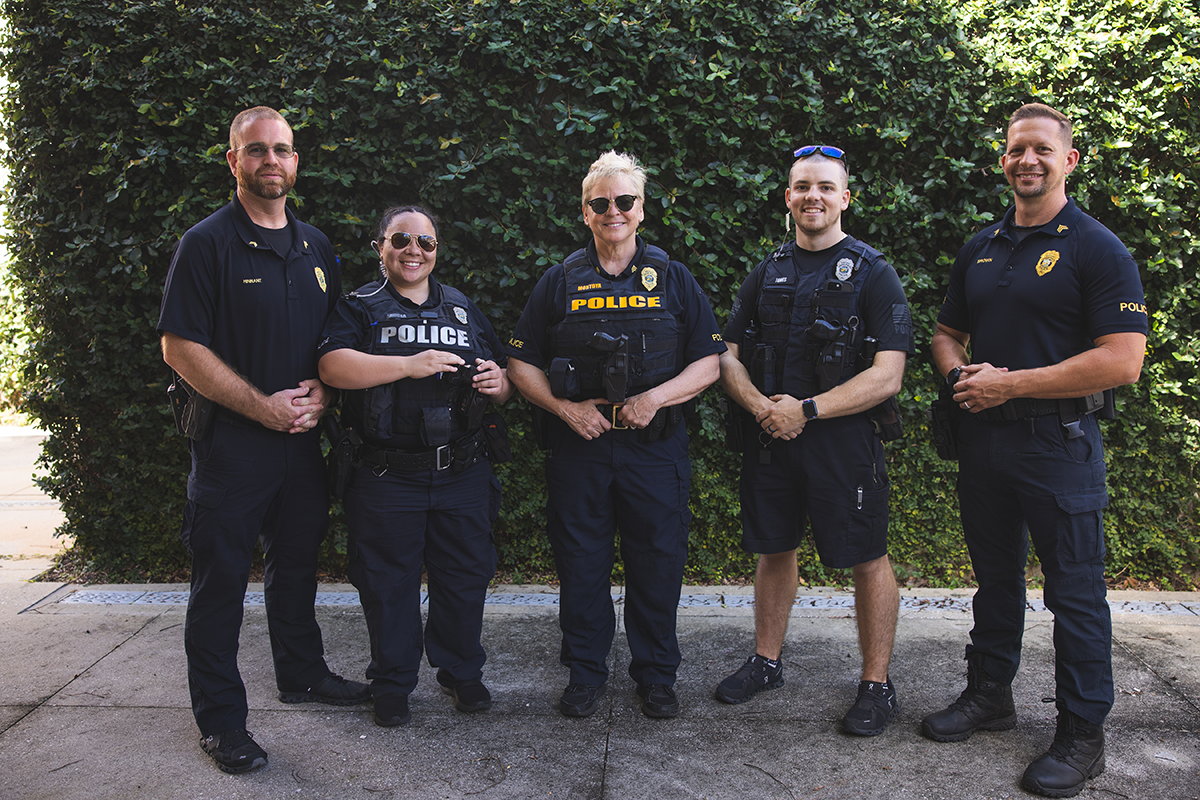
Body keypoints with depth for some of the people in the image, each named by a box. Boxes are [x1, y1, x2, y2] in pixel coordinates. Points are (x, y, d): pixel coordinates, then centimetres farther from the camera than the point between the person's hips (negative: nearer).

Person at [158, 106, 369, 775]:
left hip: (303, 437, 6)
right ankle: (221, 718, 15)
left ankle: (303, 674, 36)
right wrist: (263, 406, -16)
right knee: (221, 579, 2)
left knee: (298, 562, 18)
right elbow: (180, 346, -12)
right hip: (231, 439, -5)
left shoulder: (316, 246, 11)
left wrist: (320, 390, -4)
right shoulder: (208, 243, -7)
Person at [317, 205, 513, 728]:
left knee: (465, 577, 10)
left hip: (462, 474, 3)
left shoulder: (464, 310, 14)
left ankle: (462, 673, 30)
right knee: (388, 583, 7)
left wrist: (498, 383, -8)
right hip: (387, 478, -3)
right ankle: (391, 685, 26)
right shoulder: (359, 308, 3)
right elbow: (333, 367, -16)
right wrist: (409, 365, -24)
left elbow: (504, 385, 17)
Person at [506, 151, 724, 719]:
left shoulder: (672, 279, 6)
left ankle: (656, 674, 26)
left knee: (658, 564, 6)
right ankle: (585, 673, 27)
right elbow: (521, 363, 7)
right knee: (581, 565, 8)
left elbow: (710, 362, 3)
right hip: (577, 445, 1)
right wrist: (565, 407, -9)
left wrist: (656, 398, -13)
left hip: (655, 447, 0)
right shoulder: (560, 282, 6)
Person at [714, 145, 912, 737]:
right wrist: (762, 408, -11)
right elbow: (730, 358, 9)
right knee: (773, 549, 15)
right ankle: (767, 661, 32)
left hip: (844, 440, -4)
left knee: (866, 557, 3)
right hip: (768, 438, 5)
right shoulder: (766, 274, 11)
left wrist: (807, 410, -18)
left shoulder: (872, 274, -3)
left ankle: (877, 684, 18)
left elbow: (886, 377, -12)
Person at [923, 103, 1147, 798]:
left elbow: (1123, 361, -18)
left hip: (1058, 445, -6)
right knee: (995, 576, 18)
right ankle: (990, 694, 33)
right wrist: (961, 374, -4)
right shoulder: (981, 248, 11)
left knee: (1075, 591, 4)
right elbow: (948, 334, 20)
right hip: (982, 437, 6)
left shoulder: (1096, 248, -8)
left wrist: (1010, 383, -18)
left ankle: (1083, 734, 17)